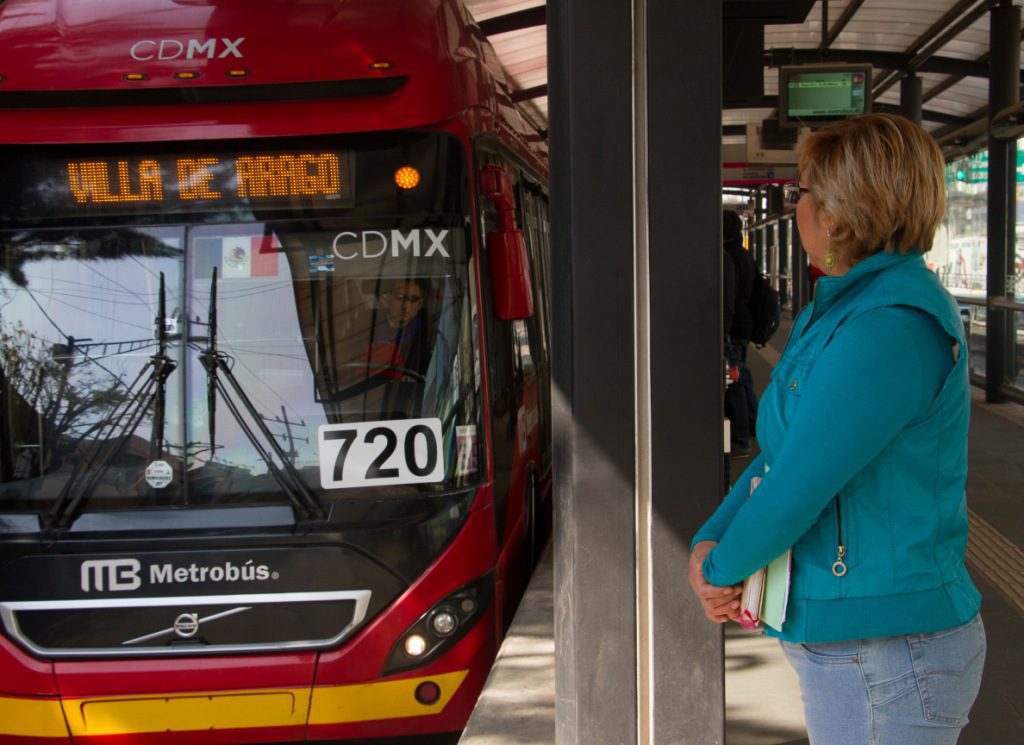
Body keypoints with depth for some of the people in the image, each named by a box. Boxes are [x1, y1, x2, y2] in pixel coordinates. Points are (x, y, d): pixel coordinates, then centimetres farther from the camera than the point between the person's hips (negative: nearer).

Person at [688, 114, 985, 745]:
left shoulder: (892, 330, -25)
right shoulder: (838, 310, 9)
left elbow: (795, 489, -26)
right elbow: (778, 452, 11)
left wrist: (724, 566, -9)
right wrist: (710, 542, -3)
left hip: (887, 657, -9)